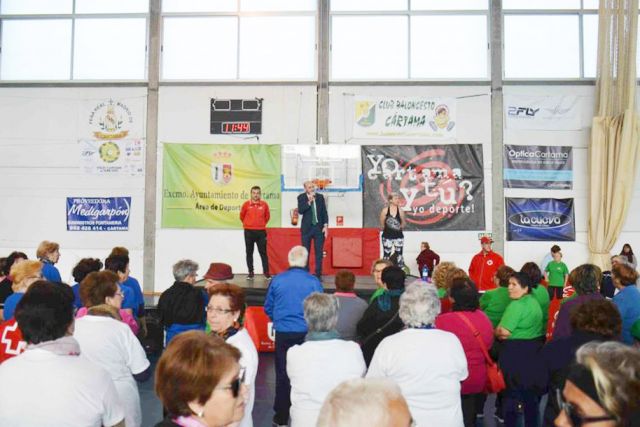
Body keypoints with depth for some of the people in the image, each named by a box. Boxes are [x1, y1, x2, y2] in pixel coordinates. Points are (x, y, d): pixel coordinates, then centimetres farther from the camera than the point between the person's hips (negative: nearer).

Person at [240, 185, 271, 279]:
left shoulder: (264, 204, -1)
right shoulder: (246, 204, -4)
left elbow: (267, 216, 15)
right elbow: (242, 216, 11)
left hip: (261, 232, 0)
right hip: (249, 232, 0)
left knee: (263, 252, 3)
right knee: (249, 253, 5)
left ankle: (266, 272, 9)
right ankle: (251, 273, 13)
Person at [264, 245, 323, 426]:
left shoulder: (277, 280, -5)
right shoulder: (313, 282, -10)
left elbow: (268, 308, 4)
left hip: (283, 333, 1)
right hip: (306, 334, -1)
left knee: (282, 374, 13)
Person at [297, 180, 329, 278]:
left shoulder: (320, 197, 5)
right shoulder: (301, 197, -1)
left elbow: (324, 212, 5)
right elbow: (300, 211, -15)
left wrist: (326, 226, -2)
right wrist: (309, 202, -22)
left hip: (319, 228, 2)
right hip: (307, 228, -2)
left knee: (319, 252, 2)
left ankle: (318, 274, 8)